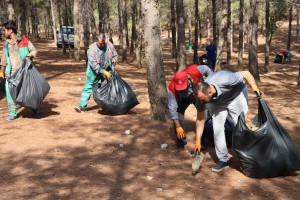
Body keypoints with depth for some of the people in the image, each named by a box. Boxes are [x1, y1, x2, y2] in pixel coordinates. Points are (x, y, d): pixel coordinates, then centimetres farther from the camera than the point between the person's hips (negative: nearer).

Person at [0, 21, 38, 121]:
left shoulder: (24, 40, -7)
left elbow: (34, 50, 2)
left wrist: (30, 55, -19)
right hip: (11, 72, 3)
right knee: (10, 92, -1)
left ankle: (35, 110, 22)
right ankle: (12, 113, 9)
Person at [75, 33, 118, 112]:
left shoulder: (109, 45, -12)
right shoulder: (91, 49, -24)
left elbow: (115, 55, 3)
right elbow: (94, 65, -28)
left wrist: (114, 60, -21)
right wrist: (104, 72, -34)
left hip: (107, 71, 3)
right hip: (94, 72, -3)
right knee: (88, 87, -5)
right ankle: (82, 106, -2)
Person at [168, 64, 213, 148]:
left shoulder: (195, 71, -43)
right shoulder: (172, 89, -41)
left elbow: (207, 70, -20)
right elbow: (172, 108, -33)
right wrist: (178, 127, -33)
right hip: (183, 98, -1)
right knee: (178, 113, -16)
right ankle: (181, 139, 2)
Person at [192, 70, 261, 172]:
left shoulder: (224, 80, -44)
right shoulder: (201, 95, -30)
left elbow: (246, 74, -28)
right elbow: (200, 119, -18)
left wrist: (255, 88, -38)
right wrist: (198, 141, -17)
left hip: (236, 96, -2)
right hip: (217, 102, 2)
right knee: (217, 129, -9)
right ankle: (223, 160, 4)